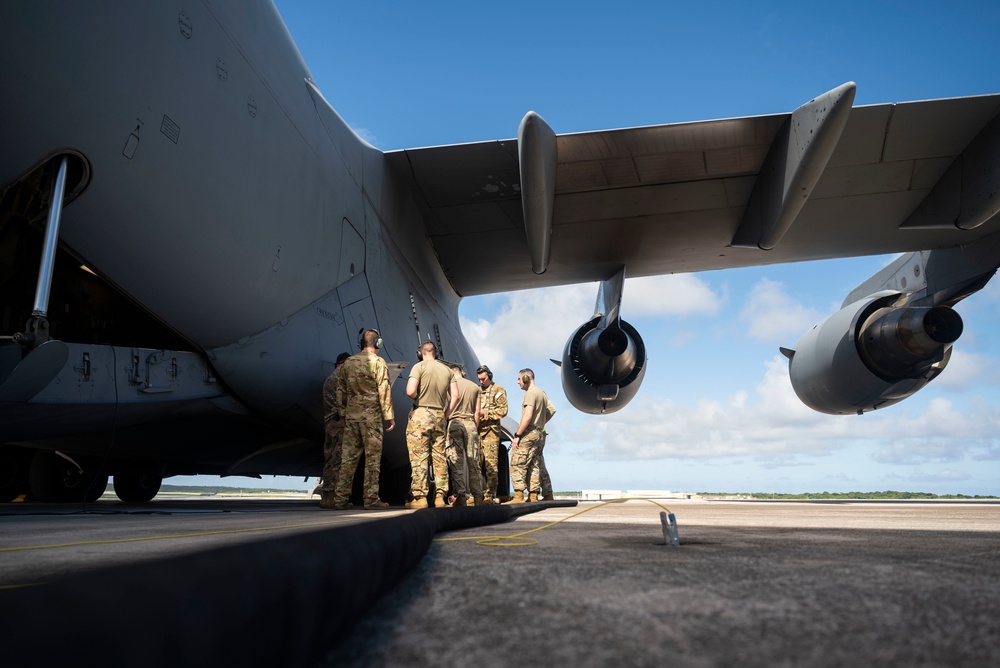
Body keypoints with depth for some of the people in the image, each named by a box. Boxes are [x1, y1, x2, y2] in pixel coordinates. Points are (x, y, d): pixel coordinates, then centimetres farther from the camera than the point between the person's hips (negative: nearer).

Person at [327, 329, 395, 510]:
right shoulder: (378, 362, -6)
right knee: (372, 457, 1)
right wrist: (389, 416, -5)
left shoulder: (348, 362, 10)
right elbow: (384, 392, -9)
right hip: (371, 415, -5)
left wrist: (343, 412, 20)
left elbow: (340, 391, 12)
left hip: (351, 415, 5)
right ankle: (371, 498, 1)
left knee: (348, 457, 8)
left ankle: (340, 498, 9)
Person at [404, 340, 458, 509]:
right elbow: (455, 396, 7)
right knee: (440, 457, 8)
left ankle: (420, 497, -3)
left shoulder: (419, 366, -5)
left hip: (420, 414, -5)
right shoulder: (447, 370, 10)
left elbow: (410, 391, -17)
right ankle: (440, 497, 9)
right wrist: (446, 415, 12)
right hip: (439, 416, 5)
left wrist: (419, 398, 3)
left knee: (419, 457, -2)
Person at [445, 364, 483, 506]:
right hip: (470, 424, 3)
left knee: (456, 461, -3)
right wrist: (475, 428, 15)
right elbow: (477, 412, 9)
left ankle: (461, 496, -8)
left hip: (454, 423, -3)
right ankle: (478, 497, 9)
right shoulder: (475, 386, 12)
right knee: (473, 462, 7)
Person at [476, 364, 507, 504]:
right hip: (476, 430, 5)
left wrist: (485, 414, -10)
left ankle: (489, 495, -6)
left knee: (491, 464, -8)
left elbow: (503, 410, -4)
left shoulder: (498, 391, 5)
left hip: (490, 431, -5)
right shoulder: (477, 390, 21)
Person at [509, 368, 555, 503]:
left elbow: (528, 416, -19)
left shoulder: (530, 393, -10)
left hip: (528, 434, -9)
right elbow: (552, 410, 23)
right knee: (532, 466, 10)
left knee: (517, 465, -10)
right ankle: (533, 496, 8)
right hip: (539, 434, 10)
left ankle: (519, 497, -15)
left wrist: (517, 435, -17)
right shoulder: (542, 393, 19)